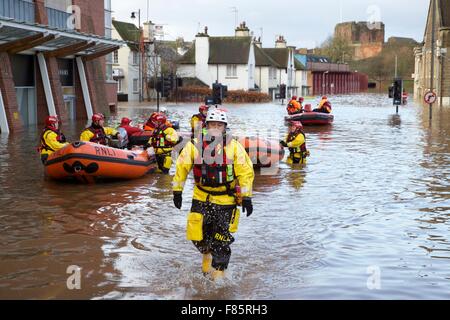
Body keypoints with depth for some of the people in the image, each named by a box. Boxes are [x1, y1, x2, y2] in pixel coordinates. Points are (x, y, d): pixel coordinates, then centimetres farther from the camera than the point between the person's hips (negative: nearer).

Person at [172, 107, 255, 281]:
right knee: (197, 236, 2)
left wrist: (246, 198, -7)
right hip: (201, 198, 2)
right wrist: (177, 191, 7)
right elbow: (181, 167, 6)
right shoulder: (195, 145, -4)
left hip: (226, 201, -1)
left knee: (221, 242, 0)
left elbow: (246, 172, -4)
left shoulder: (234, 147, -7)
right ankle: (207, 254, 36)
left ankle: (218, 274, 18)